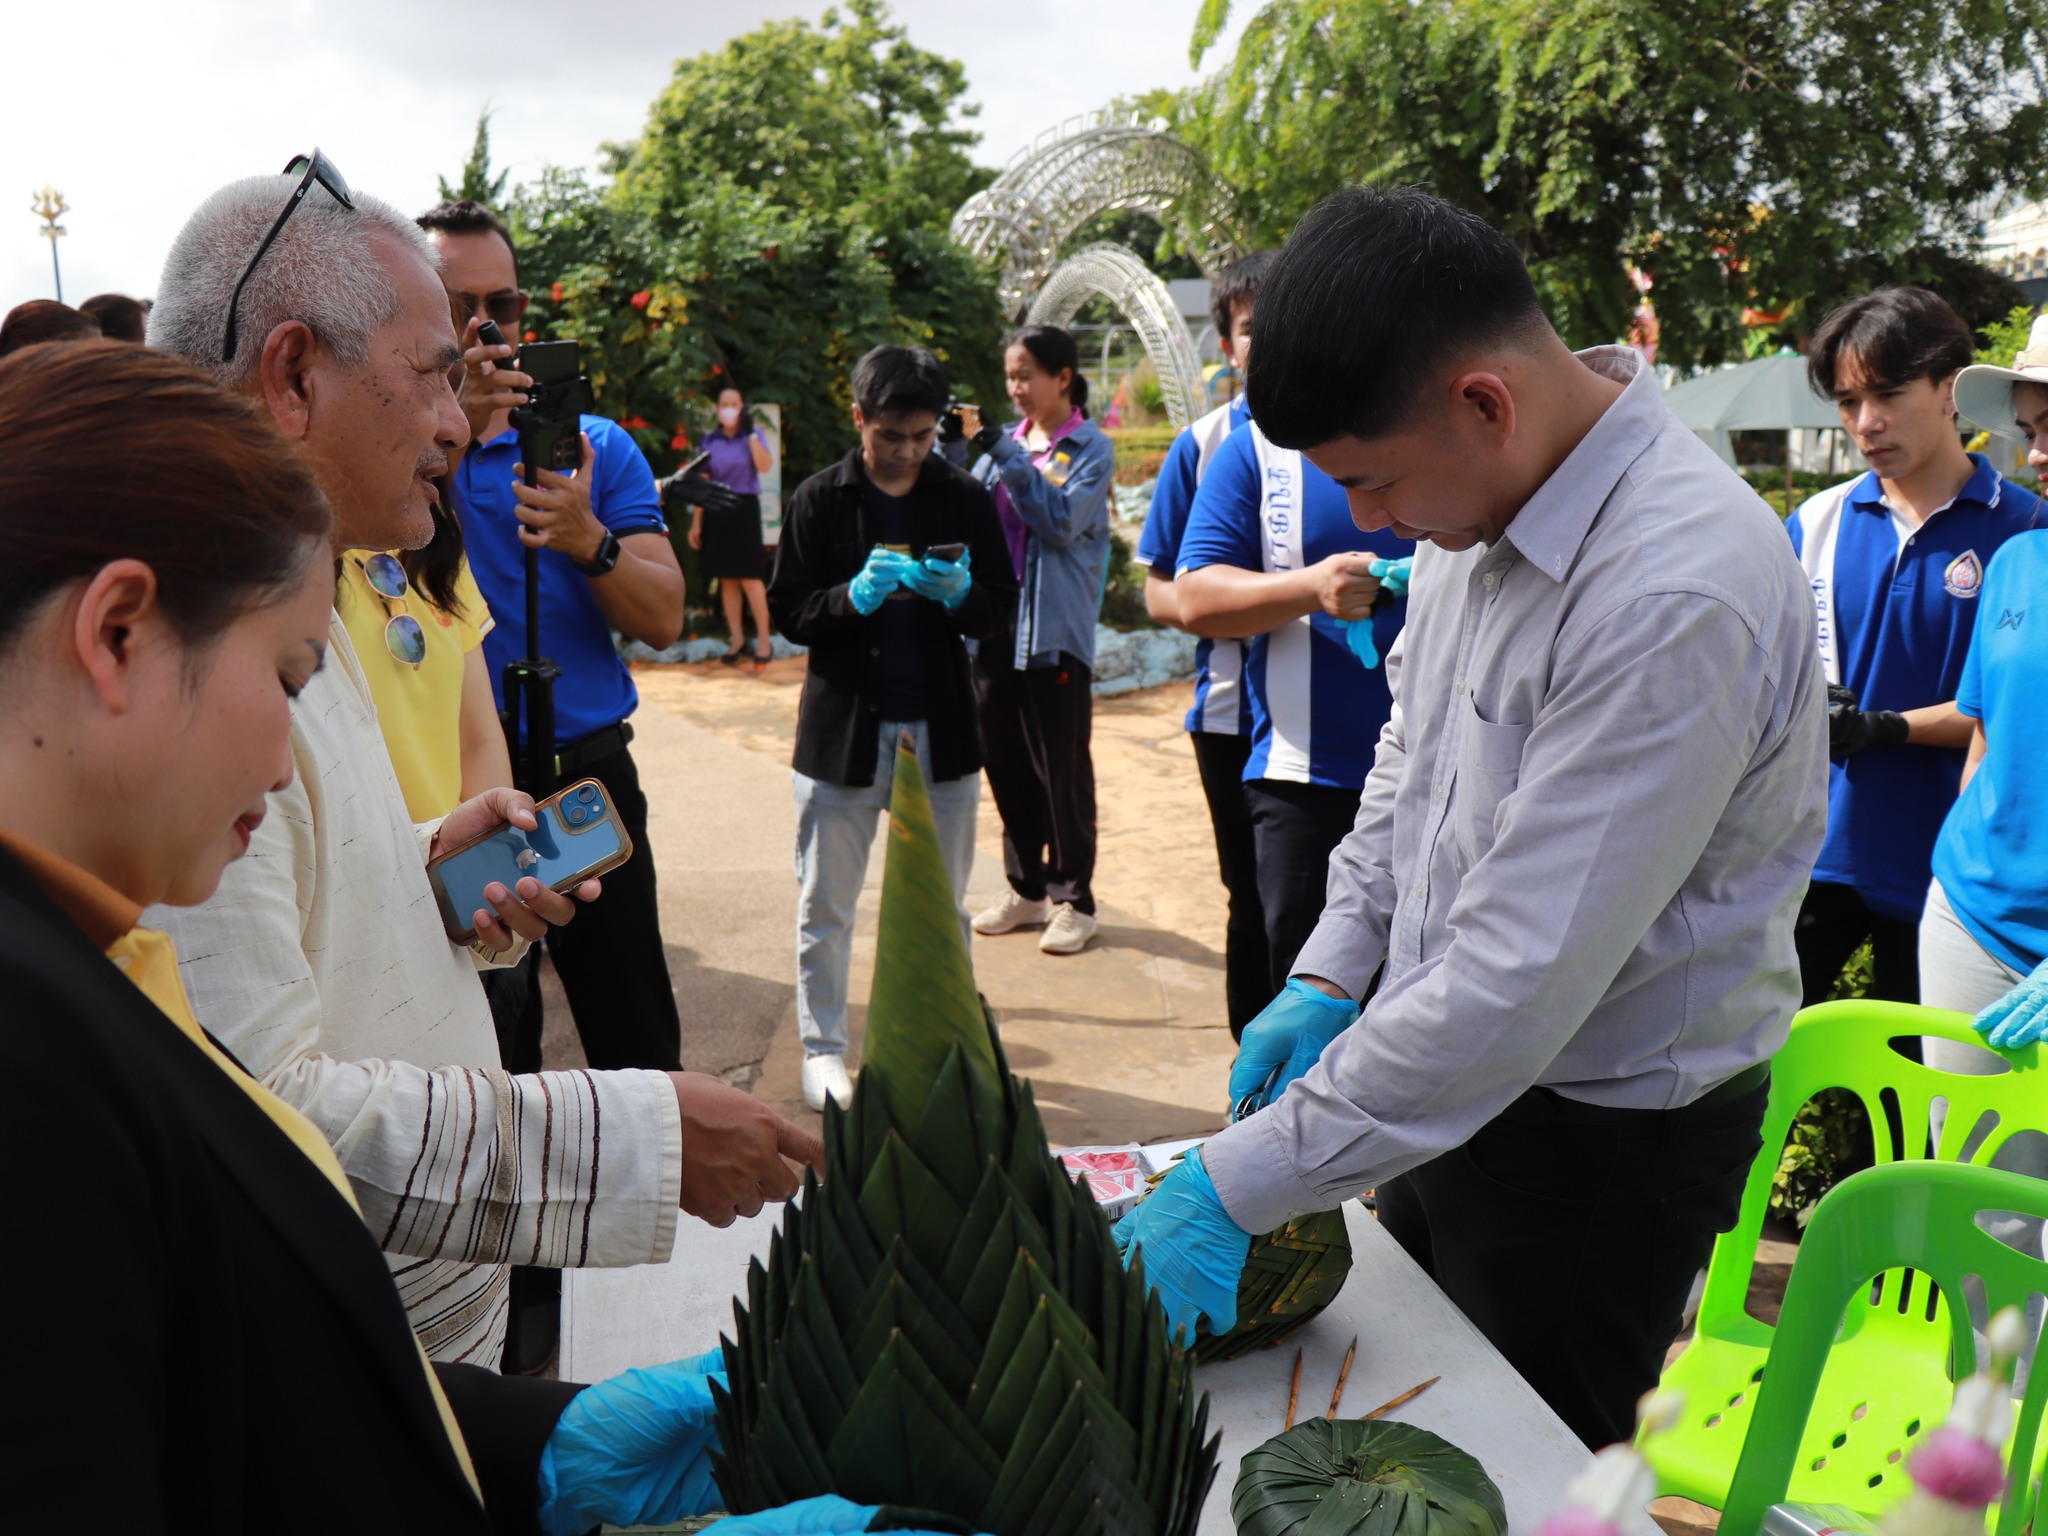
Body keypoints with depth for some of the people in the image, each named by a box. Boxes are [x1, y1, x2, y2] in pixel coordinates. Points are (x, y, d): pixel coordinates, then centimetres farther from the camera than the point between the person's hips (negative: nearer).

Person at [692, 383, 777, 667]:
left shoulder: (754, 435, 2)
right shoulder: (710, 440, 8)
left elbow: (765, 466, -17)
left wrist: (750, 433, -19)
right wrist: (696, 522, 7)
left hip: (744, 508, -3)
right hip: (717, 512, 3)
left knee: (749, 578, -8)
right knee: (726, 579, 6)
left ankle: (763, 640, 1)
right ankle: (737, 640, 14)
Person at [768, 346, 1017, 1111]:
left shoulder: (965, 498, 5)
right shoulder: (819, 499, 0)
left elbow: (1002, 608, 6)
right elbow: (786, 611, -3)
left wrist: (960, 594, -16)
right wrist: (854, 596, -21)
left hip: (940, 730, 2)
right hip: (843, 729, -1)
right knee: (825, 906, 6)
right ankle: (823, 1051, 21)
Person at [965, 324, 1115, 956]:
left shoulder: (1091, 448, -3)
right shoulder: (1006, 440, 12)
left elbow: (1061, 520, -17)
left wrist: (1004, 452, -20)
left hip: (1055, 632, -5)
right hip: (995, 624, 6)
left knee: (1063, 771, 2)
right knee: (1006, 766, 12)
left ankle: (1074, 899, 13)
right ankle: (1026, 890, 25)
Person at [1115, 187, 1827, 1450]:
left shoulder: (1679, 599, -31)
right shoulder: (1484, 491, -3)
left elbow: (1515, 990, -32)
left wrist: (1230, 1189, -27)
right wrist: (1328, 976, 5)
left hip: (1605, 1140, -8)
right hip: (1444, 1070, 8)